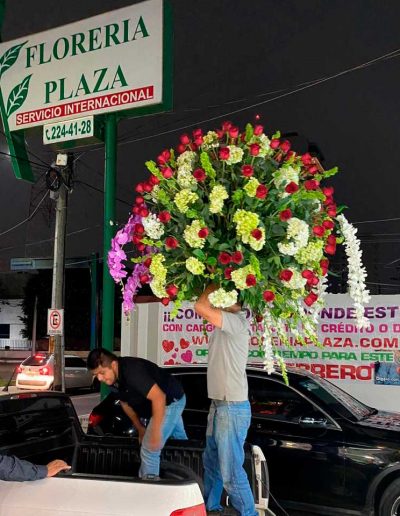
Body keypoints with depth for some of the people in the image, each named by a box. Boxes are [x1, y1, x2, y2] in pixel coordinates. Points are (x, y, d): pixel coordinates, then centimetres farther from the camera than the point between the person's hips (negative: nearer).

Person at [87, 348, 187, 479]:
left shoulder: (132, 371, -37)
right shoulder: (113, 379, -9)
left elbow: (159, 397, -42)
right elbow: (125, 403, 8)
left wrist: (155, 433, -40)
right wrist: (140, 428, 8)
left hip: (171, 400, -9)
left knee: (149, 449, -14)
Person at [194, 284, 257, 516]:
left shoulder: (236, 321, -19)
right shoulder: (225, 324, 11)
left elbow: (201, 307, -27)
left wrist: (215, 284, -14)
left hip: (232, 408, -11)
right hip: (220, 405, 11)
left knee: (231, 471, -5)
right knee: (211, 462, 23)